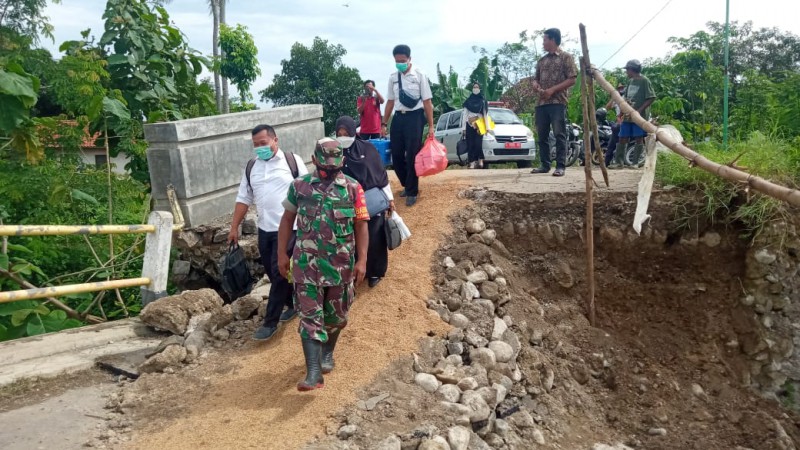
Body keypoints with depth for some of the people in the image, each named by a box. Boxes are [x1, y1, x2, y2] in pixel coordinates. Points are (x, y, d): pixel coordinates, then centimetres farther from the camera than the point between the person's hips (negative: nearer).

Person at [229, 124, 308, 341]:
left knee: (279, 273, -5)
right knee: (274, 273, 13)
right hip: (265, 229, 6)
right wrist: (234, 228, 9)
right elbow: (243, 199, 12)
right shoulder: (251, 168, 9)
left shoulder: (292, 161, -4)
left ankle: (270, 322, 4)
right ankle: (293, 304, 35)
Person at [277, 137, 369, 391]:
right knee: (310, 315, -5)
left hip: (341, 265, 0)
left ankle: (327, 353, 39)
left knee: (336, 315, 14)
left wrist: (362, 260, -7)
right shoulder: (299, 186, 0)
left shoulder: (353, 188, -3)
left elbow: (361, 226, -1)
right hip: (307, 263, 0)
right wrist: (282, 254, 5)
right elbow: (287, 219, 8)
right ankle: (314, 373, -6)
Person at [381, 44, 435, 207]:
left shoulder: (419, 75, -7)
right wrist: (384, 123, 14)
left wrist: (431, 126, -8)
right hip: (398, 117, 5)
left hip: (415, 117, -4)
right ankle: (407, 185, 31)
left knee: (412, 155, -1)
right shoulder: (393, 77, 6)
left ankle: (412, 192, 14)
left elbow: (427, 102, -6)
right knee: (396, 155, 8)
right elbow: (390, 101, 14)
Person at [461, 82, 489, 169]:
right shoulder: (468, 100, 11)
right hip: (469, 125, 1)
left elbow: (485, 114, 6)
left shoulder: (483, 100, 10)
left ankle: (480, 160, -4)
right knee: (470, 145, -5)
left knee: (478, 144, -15)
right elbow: (464, 114, 9)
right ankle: (472, 163, -6)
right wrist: (463, 127, 2)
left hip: (479, 125, -1)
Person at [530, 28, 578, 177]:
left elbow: (572, 79, -4)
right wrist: (536, 86, -1)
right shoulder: (542, 60, 21)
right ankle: (544, 165, 14)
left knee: (559, 134, -8)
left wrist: (552, 89, -13)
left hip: (558, 102, -6)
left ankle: (560, 166, -7)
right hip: (541, 102, 6)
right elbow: (536, 79, 24)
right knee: (542, 135, 6)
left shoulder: (566, 57, 3)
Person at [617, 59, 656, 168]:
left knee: (639, 139, -1)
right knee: (622, 138, 6)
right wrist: (620, 114, 17)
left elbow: (651, 98, -12)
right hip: (627, 115, 7)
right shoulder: (630, 82, 15)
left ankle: (635, 162, 2)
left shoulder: (644, 81, -6)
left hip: (640, 116, -7)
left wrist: (639, 110, -19)